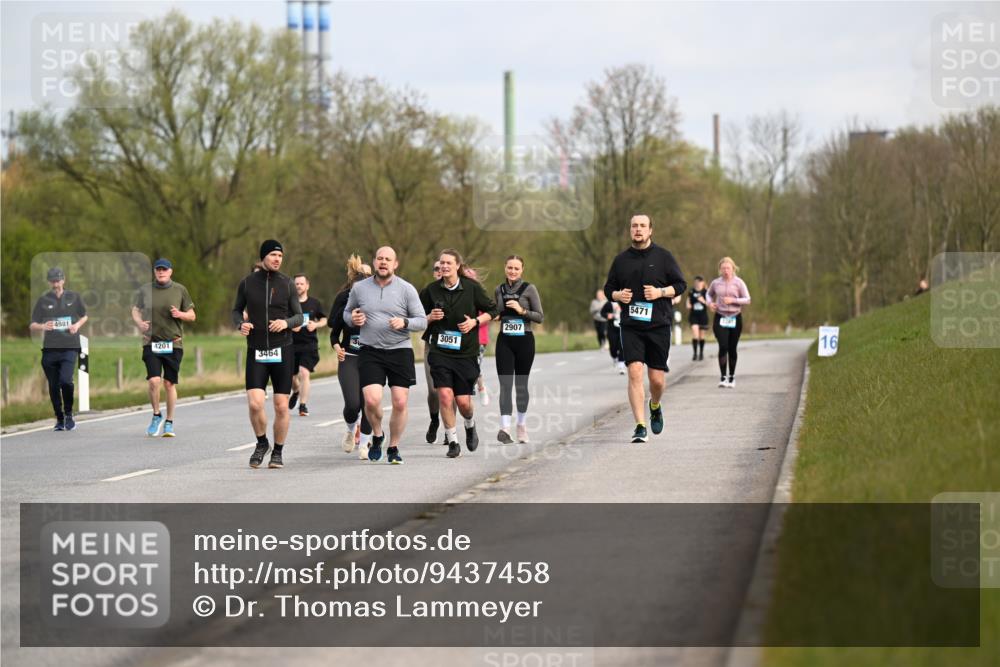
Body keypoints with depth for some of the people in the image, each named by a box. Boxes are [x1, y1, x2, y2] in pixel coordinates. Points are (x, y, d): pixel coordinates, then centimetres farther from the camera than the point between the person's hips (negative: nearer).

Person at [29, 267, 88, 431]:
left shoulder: (74, 297, 7)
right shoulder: (43, 300, 6)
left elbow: (84, 316, 21)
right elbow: (32, 326, 7)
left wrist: (77, 325, -1)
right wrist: (42, 327, -16)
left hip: (70, 347, -2)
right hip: (50, 348, 2)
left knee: (65, 380, -20)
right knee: (53, 386, 5)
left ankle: (68, 414, 0)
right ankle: (59, 419, 21)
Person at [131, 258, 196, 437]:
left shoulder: (180, 290, 4)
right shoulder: (145, 290, 6)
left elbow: (192, 315, 10)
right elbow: (135, 310, 16)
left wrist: (180, 314, -12)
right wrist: (139, 323, -5)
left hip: (173, 343, 0)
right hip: (151, 342, 0)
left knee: (170, 383, 3)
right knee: (154, 380, -14)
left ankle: (169, 422, 16)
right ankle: (156, 416, 8)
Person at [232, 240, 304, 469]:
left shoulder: (286, 284, 2)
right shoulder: (247, 283, 2)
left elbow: (299, 317, 7)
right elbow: (237, 310, 15)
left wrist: (286, 323, -15)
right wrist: (240, 324, -7)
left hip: (282, 350, 0)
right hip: (256, 352, 0)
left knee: (281, 406, -1)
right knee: (255, 404, -13)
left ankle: (278, 451, 17)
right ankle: (262, 443, 12)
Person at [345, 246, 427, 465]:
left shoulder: (407, 289, 0)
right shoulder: (359, 288, 5)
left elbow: (422, 321, 1)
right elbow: (347, 312, 20)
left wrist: (404, 323, -18)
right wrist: (353, 318, -3)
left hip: (400, 351, 0)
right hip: (370, 352, 0)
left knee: (400, 403, -3)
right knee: (371, 400, -15)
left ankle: (393, 448, 16)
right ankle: (376, 435, 15)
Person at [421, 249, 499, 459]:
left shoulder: (472, 288, -4)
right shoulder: (431, 290, 0)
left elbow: (492, 310, 7)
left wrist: (475, 322, -9)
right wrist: (430, 318, -9)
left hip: (466, 353, -1)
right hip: (440, 352, 1)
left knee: (463, 401, -1)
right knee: (445, 395, -14)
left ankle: (470, 426, 35)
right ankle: (453, 442, 0)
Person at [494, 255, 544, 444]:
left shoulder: (529, 289, -2)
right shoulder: (499, 290, 9)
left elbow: (540, 317, -4)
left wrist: (522, 310, -17)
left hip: (524, 340, -2)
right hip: (504, 341, 2)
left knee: (521, 384, 8)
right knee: (505, 384, -10)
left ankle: (522, 426, 22)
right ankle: (505, 427, -20)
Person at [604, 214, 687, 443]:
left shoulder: (663, 257, 3)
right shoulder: (621, 260, 9)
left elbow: (681, 285, 4)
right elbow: (608, 288, 16)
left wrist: (661, 292, -13)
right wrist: (618, 295, -6)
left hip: (659, 325, -1)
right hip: (630, 327, 1)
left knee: (657, 378, 2)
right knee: (635, 372, -14)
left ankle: (655, 406, 36)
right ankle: (640, 426, -12)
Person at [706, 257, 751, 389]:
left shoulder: (738, 282, -2)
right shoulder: (716, 283, 4)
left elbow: (747, 300, -3)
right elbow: (708, 293, 23)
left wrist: (733, 300, -18)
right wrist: (710, 302, 1)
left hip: (735, 318, 0)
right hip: (720, 318, 0)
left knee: (732, 348, 6)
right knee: (723, 347, -15)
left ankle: (732, 377, 22)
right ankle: (722, 377, -12)